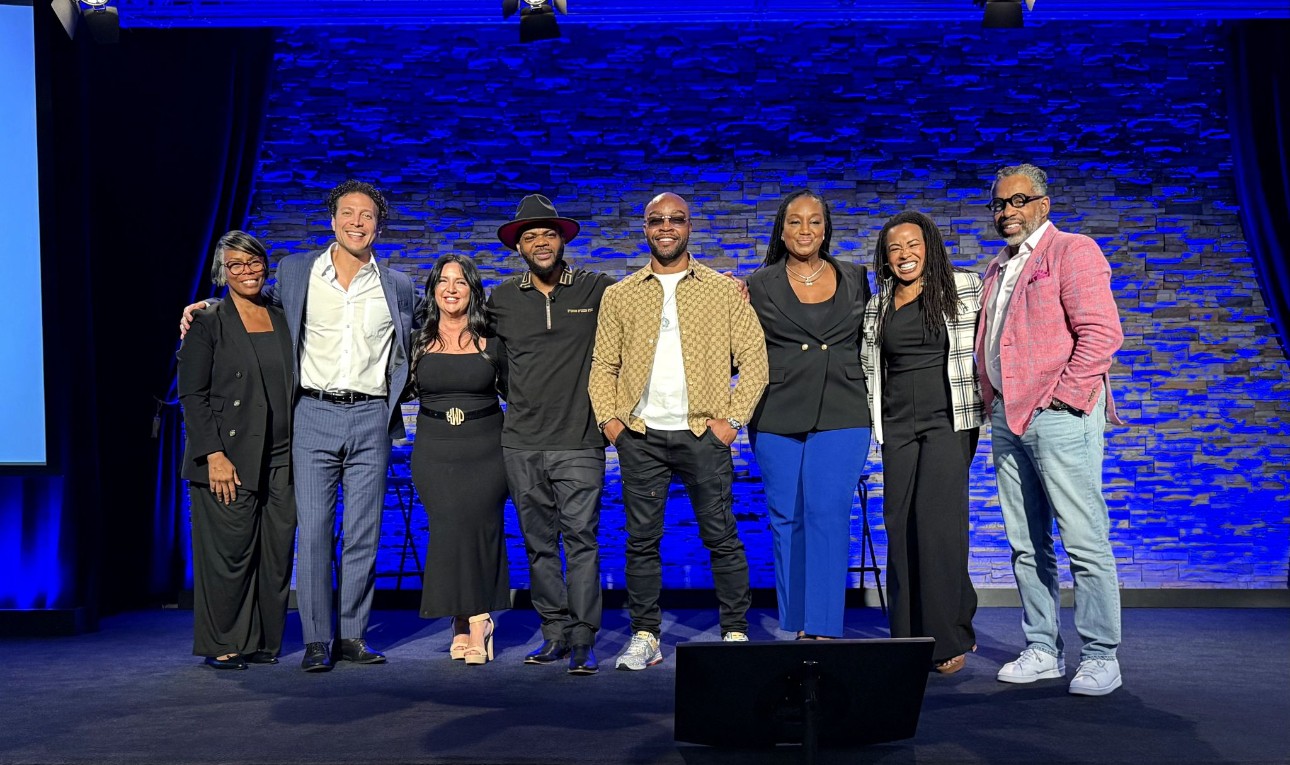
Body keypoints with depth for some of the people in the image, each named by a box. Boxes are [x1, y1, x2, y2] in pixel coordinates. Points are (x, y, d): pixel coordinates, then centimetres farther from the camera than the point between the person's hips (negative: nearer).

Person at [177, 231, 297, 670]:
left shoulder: (283, 320, 13)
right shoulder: (208, 325, 0)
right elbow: (192, 395, -4)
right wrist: (213, 454, -13)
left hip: (281, 458, 4)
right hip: (229, 460, -4)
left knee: (278, 551, 5)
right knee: (230, 551, -2)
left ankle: (263, 642, 17)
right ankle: (222, 645, 12)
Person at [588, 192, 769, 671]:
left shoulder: (724, 290, 8)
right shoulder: (620, 295, 12)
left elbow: (754, 358, 4)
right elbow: (603, 365, 13)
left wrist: (732, 418, -5)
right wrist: (608, 418, -1)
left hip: (703, 433, -1)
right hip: (640, 435, 2)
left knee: (721, 537, 1)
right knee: (641, 539, 4)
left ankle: (735, 633, 13)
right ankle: (644, 637, 14)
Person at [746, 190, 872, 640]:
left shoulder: (855, 279, 11)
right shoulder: (759, 285, 6)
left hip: (841, 417, 0)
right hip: (776, 419, 1)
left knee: (828, 516, -10)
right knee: (786, 520, 6)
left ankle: (822, 629, -6)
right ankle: (796, 628, 19)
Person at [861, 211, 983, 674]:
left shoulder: (964, 288, 3)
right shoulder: (878, 306, 14)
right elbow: (868, 369, 22)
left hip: (949, 421, -4)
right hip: (897, 426, 4)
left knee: (937, 522, -13)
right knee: (900, 528, 1)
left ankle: (950, 638, -2)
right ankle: (909, 640, 10)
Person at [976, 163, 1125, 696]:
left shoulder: (1072, 251, -2)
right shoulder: (998, 268, 22)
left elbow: (1101, 332, -12)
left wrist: (1064, 394, -14)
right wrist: (992, 398, 14)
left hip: (1059, 415, -8)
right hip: (1008, 417, 8)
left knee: (1084, 542, -5)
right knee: (1026, 545, 9)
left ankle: (1099, 657, 3)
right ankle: (1042, 651, 17)